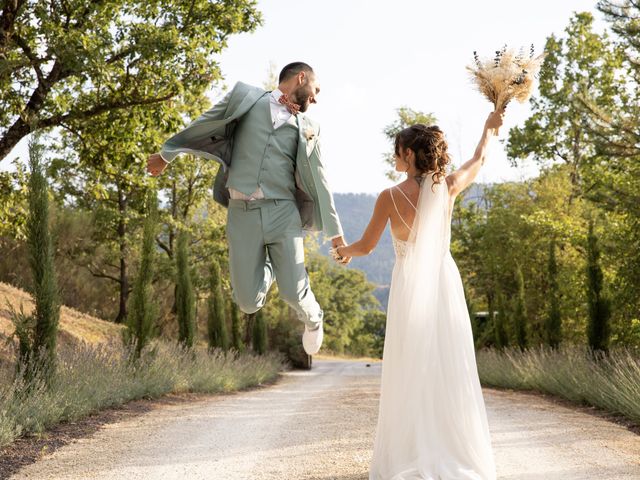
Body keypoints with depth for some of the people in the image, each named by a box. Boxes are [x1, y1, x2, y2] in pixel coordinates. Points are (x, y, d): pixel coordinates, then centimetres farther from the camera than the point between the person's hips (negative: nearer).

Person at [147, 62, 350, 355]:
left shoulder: (307, 129, 12)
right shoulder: (247, 98, 8)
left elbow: (318, 181, 14)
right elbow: (204, 126, 16)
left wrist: (335, 232, 14)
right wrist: (167, 154, 21)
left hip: (283, 212, 1)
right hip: (242, 213, -1)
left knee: (293, 292, -11)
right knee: (249, 302, -4)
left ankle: (312, 319, 26)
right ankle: (268, 268, 32)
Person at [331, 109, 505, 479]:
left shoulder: (390, 196, -9)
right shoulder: (448, 187, -2)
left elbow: (366, 246, 1)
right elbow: (479, 160, 20)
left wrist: (344, 251, 24)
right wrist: (489, 129, 39)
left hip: (410, 287, -2)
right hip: (445, 284, 3)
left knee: (410, 374, 4)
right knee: (451, 371, 6)